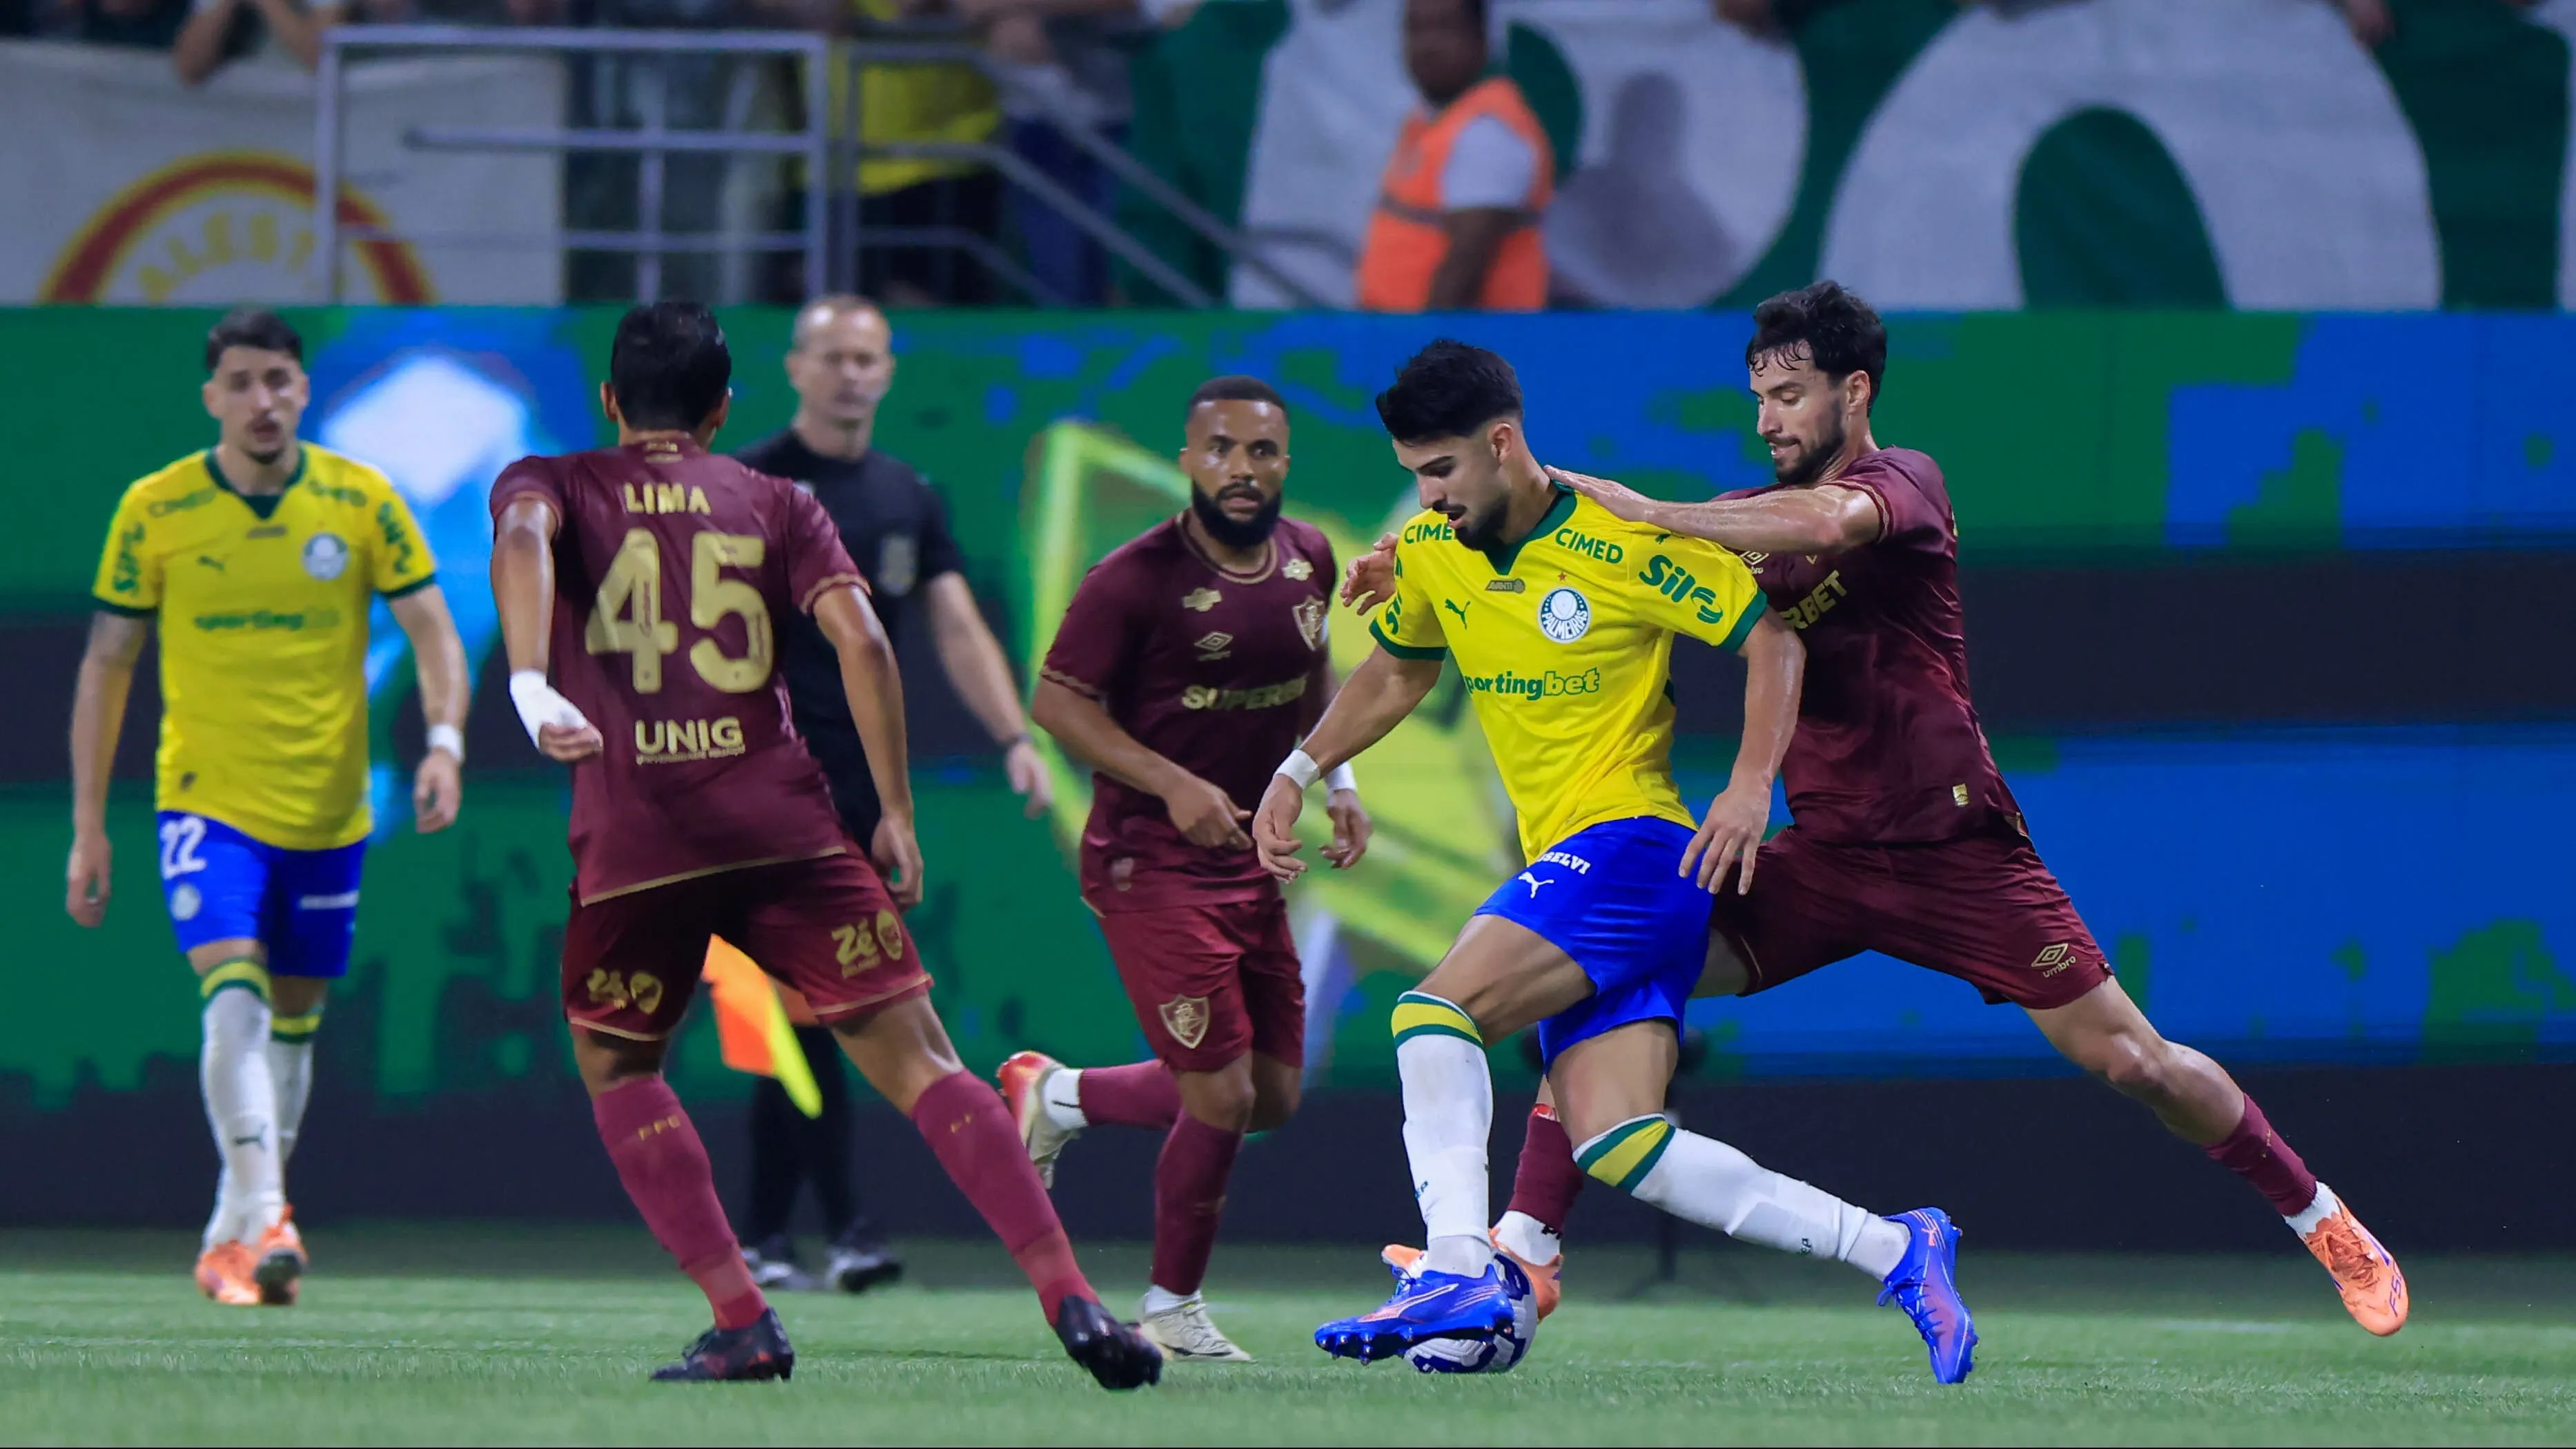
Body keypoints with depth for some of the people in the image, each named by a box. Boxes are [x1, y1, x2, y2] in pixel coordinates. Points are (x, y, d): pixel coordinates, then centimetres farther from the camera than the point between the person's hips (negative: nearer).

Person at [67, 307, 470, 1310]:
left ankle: (235, 1235, 25)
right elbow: (107, 662, 3)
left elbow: (432, 632, 1)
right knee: (234, 997, -21)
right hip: (207, 802, -2)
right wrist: (88, 824, 1)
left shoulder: (360, 502, -3)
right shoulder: (155, 511, -4)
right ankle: (261, 1221, -28)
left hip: (327, 811, 2)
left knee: (291, 1022, 11)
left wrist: (444, 741, -18)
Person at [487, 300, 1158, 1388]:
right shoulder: (774, 503, 16)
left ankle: (743, 1322, 6)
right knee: (916, 1063, -1)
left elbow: (523, 539, -12)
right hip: (785, 825, 1)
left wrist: (530, 685, -26)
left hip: (632, 839, -1)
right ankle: (1068, 1298, -14)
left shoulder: (550, 485, 14)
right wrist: (896, 813, 6)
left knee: (614, 1068, 21)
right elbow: (859, 640, 2)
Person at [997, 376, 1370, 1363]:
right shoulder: (1137, 578, -17)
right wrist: (1173, 784, -23)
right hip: (1149, 863, -7)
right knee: (1221, 1099, -10)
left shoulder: (1308, 560, 4)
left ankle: (1059, 1096, 32)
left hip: (1253, 857, 7)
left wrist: (1337, 780, 8)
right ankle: (1173, 1308, 11)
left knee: (1271, 1097, 10)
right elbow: (1058, 699, -13)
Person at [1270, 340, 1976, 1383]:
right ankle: (1894, 1251, -4)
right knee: (1618, 1150, -7)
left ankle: (1456, 1270, -30)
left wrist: (1751, 787, -15)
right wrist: (1300, 771, 18)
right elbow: (1395, 674, 28)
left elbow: (1772, 640, -4)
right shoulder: (1429, 553, 9)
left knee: (1434, 1011, -24)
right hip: (1564, 861, 7)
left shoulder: (1627, 543, -11)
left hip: (1633, 840, -7)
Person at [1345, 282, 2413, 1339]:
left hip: (1953, 847, -5)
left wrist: (1647, 511, -31)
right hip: (1822, 855, 5)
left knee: (2130, 1062, -6)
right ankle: (1524, 1249, -13)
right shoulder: (1754, 519, 12)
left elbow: (1828, 522, -32)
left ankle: (2322, 1222, 15)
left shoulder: (1904, 482, -8)